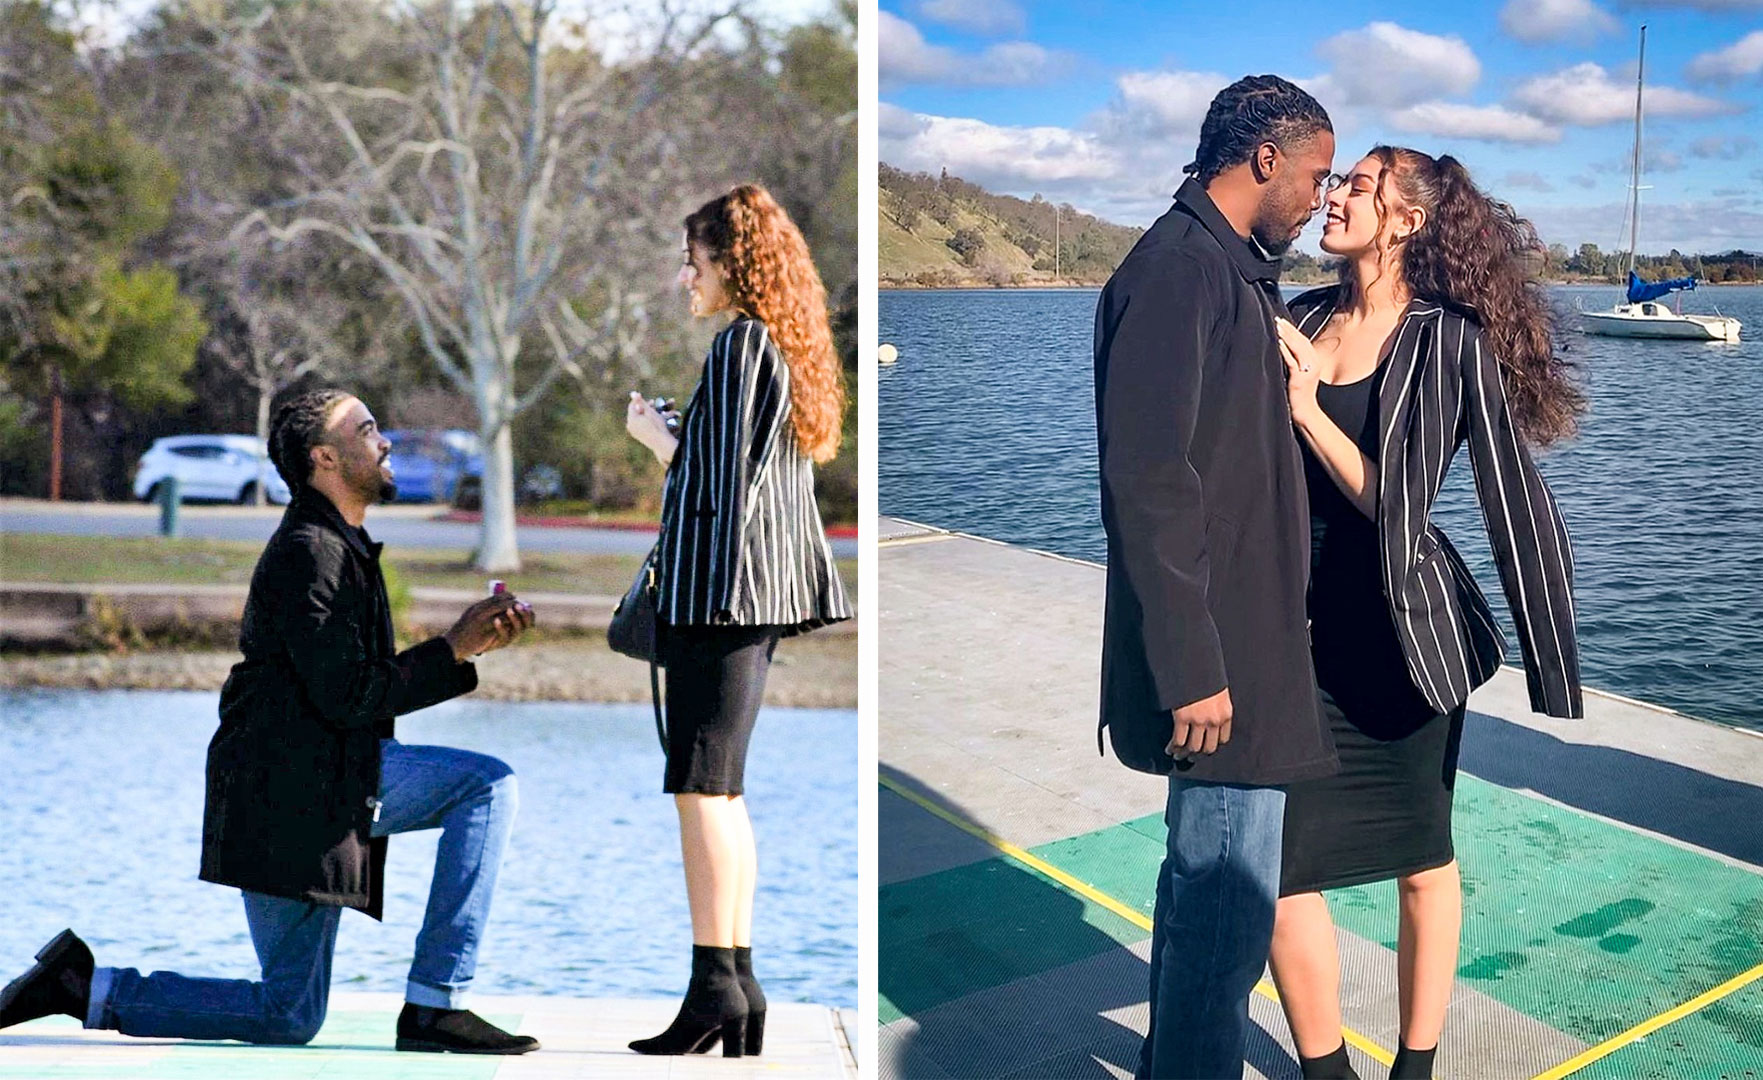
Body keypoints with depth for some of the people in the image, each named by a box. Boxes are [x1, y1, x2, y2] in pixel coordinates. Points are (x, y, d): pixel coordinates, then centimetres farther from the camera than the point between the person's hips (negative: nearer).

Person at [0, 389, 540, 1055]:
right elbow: (344, 696, -19)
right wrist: (453, 650, -13)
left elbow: (374, 683, 18)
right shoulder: (308, 551, -12)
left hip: (326, 784, 9)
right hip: (294, 780, -9)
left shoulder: (340, 548, 20)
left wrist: (470, 643, 6)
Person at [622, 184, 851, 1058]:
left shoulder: (740, 343, -9)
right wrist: (669, 439, 22)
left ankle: (714, 983, -6)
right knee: (721, 793, 11)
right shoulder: (787, 347, 19)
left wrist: (658, 438, 2)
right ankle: (738, 981, 15)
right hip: (758, 592, 10)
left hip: (721, 585, -10)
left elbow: (721, 479, -13)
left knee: (701, 789, -8)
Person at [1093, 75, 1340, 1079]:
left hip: (1244, 638, 10)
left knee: (1206, 885, 20)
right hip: (1218, 655, -10)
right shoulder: (1178, 266, -16)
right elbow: (1149, 477, -23)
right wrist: (1191, 668, -24)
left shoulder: (1234, 269, 16)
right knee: (1229, 904, -3)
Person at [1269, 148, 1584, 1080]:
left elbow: (1391, 504, -15)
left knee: (1422, 862, 12)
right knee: (1276, 863, 0)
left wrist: (1306, 406, -19)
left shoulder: (1451, 341, -9)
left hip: (1399, 636, -4)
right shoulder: (1299, 321, 4)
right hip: (1299, 627, 4)